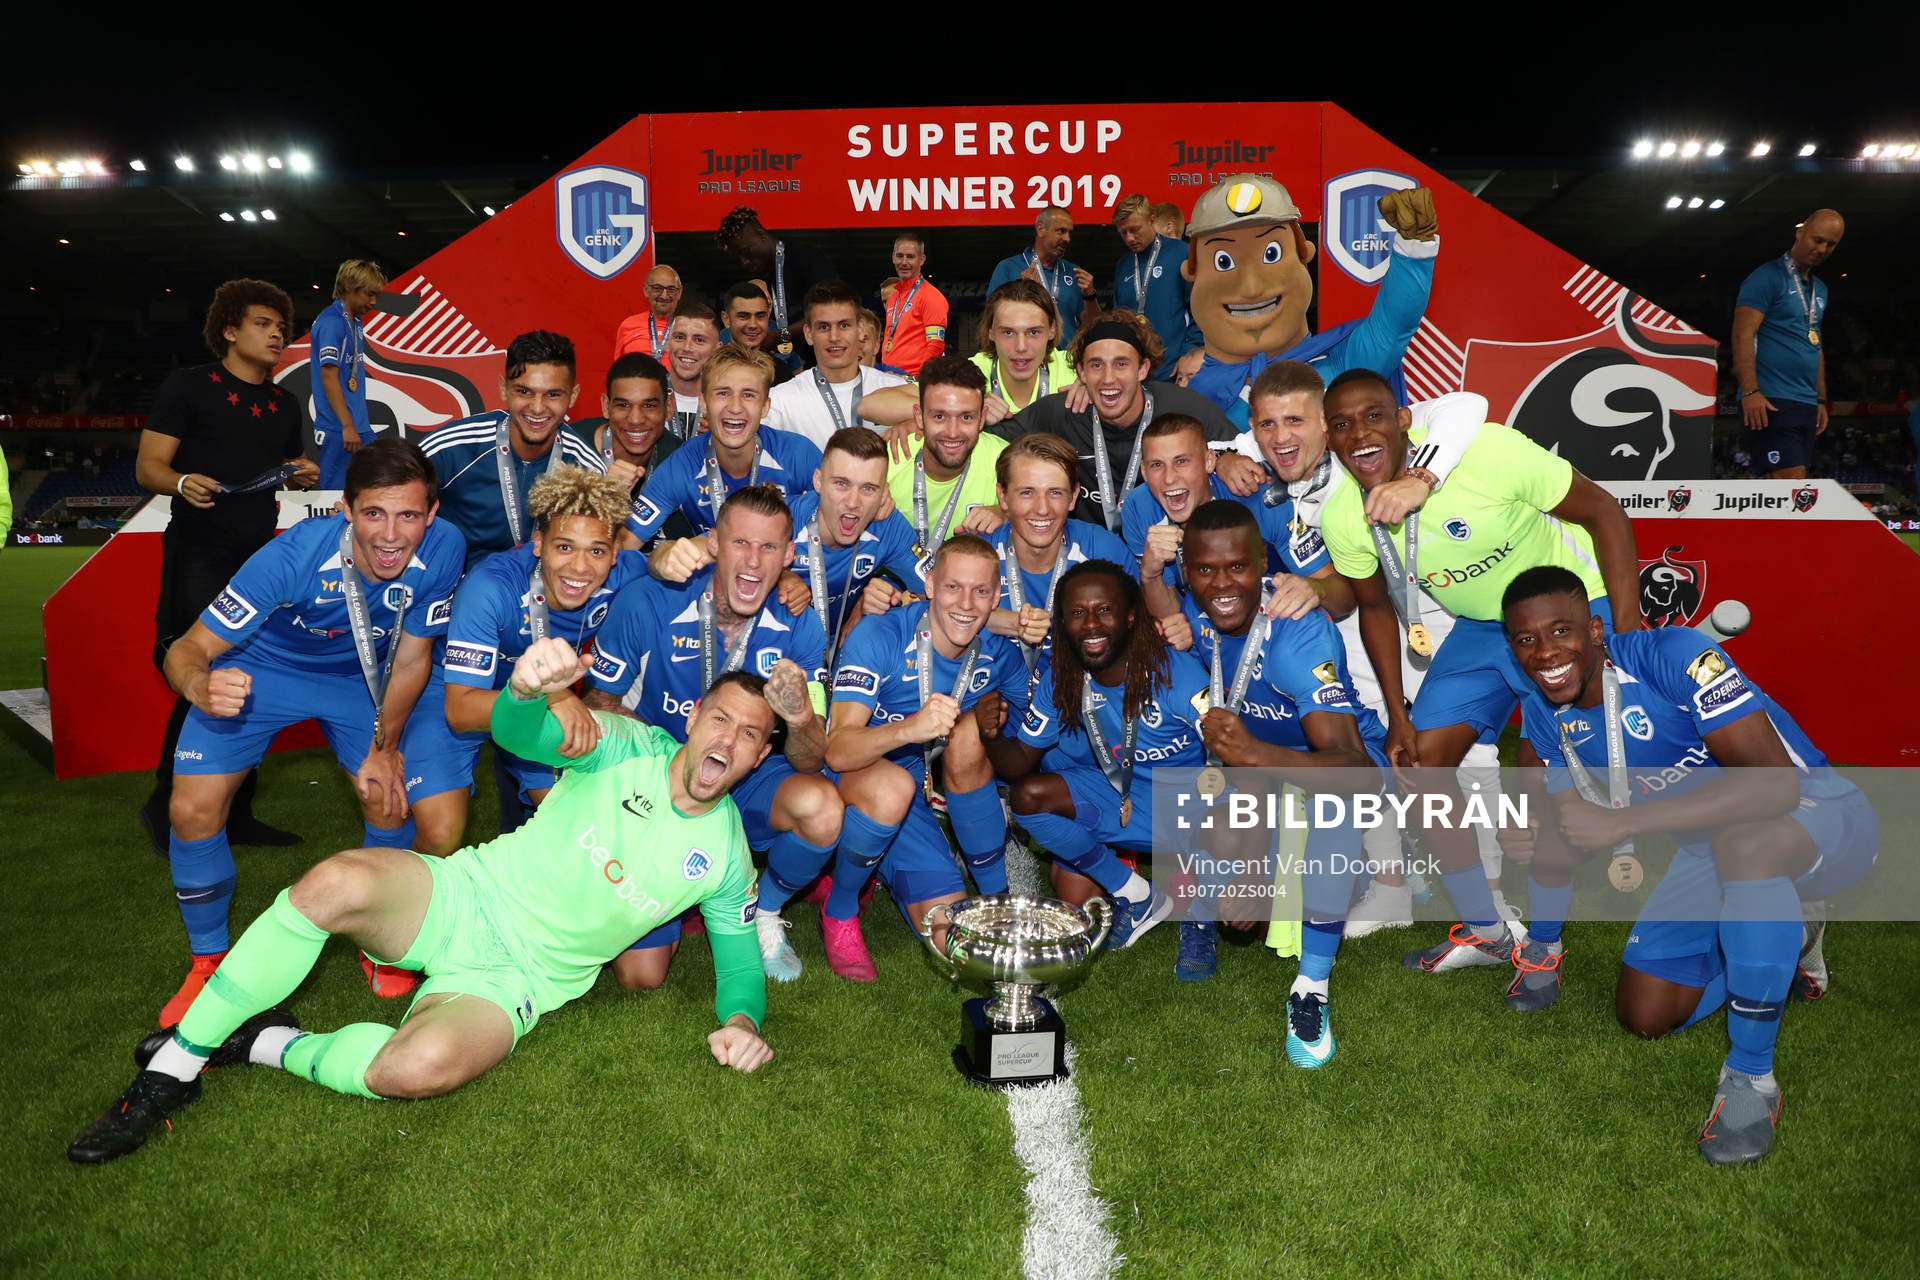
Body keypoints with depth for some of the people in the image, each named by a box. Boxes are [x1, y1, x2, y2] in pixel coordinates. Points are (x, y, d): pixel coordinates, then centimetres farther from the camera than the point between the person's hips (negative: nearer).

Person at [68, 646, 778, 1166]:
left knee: (419, 1067, -34)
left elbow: (739, 955, 8)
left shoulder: (726, 856, -1)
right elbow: (518, 733, -21)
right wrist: (526, 688, -47)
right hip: (462, 897, 1)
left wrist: (741, 1019, -16)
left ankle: (269, 1045, -3)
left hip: (512, 980, 0)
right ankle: (171, 1068, -13)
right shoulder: (633, 748, -6)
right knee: (337, 882, -31)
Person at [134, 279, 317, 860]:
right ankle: (165, 807, 5)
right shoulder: (189, 386, -1)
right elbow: (148, 467, -4)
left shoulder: (284, 405, 16)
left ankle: (236, 813, 14)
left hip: (261, 556, 6)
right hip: (200, 556, -6)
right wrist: (183, 483, -26)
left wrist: (302, 476, 2)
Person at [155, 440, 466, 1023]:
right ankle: (208, 962, 15)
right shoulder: (293, 557, -37)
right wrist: (201, 687, -55)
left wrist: (385, 746, -10)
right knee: (192, 812, -11)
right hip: (259, 671, -2)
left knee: (390, 798, -9)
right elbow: (188, 650, -32)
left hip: (359, 676, 2)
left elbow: (410, 658, -15)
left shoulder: (443, 549, -30)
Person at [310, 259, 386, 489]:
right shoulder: (331, 322, -12)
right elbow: (328, 375, -18)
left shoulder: (357, 321, 14)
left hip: (360, 426, 9)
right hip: (338, 429, -9)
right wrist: (347, 426, -22)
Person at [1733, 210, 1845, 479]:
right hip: (1771, 402, -8)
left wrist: (1821, 400, 23)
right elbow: (1742, 336, -13)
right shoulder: (1767, 278, -4)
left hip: (1807, 404, 8)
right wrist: (1750, 392, -22)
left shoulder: (1819, 290, 22)